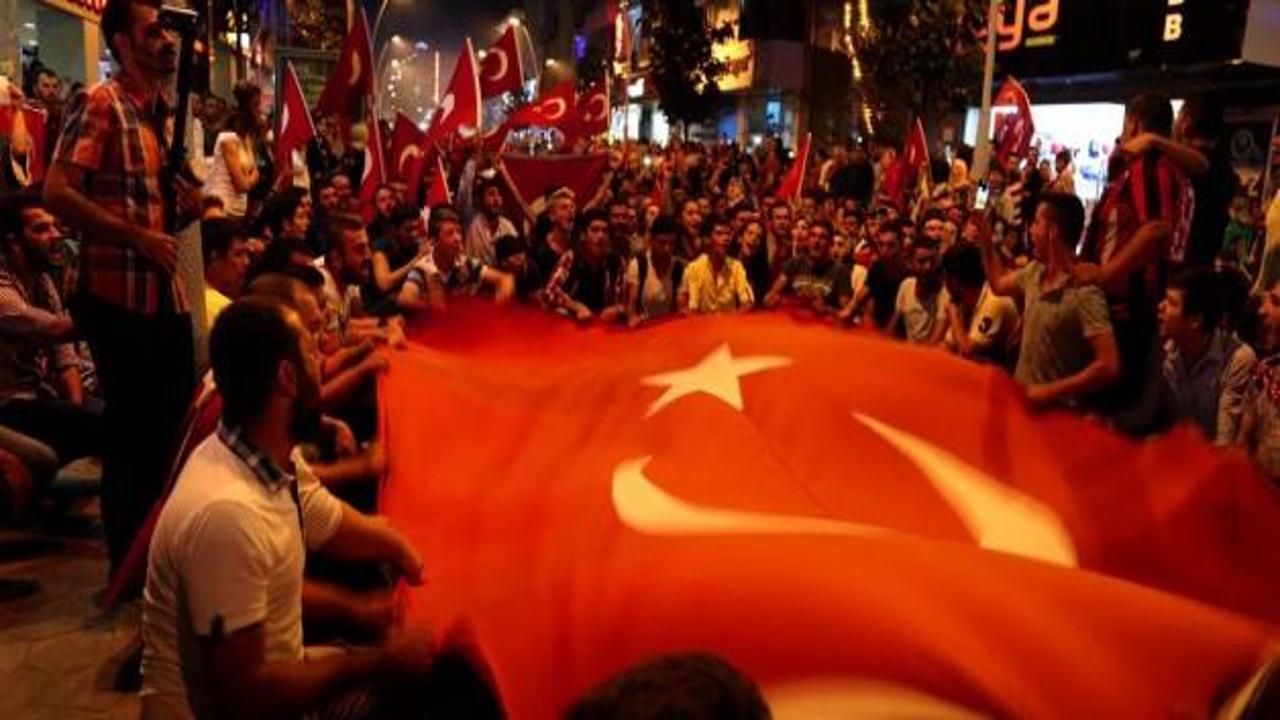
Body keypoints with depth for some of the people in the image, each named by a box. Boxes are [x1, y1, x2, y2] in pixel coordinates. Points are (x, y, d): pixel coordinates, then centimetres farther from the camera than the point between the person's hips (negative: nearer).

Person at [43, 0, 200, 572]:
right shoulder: (100, 104, -9)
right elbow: (57, 194, -17)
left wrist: (186, 204, 3)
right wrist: (140, 238, -20)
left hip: (167, 293, 8)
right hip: (119, 295, -8)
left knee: (177, 425, 14)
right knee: (130, 433, 2)